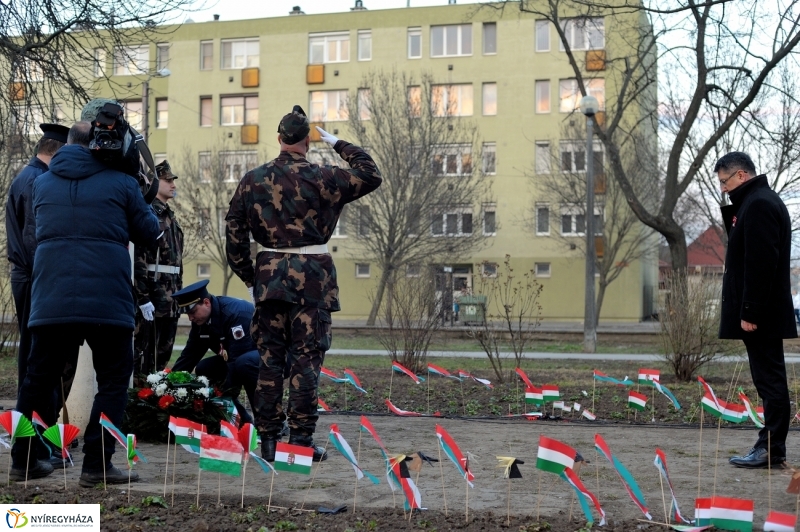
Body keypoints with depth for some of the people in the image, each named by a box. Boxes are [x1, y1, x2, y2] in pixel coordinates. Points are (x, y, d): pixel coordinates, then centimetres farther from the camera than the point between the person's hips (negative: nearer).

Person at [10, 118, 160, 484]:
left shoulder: (42, 183, 12)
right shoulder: (121, 183, 0)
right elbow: (149, 234, 7)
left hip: (50, 300, 4)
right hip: (107, 301, -4)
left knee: (38, 380, 15)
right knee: (114, 381, 6)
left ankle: (24, 461, 21)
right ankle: (96, 465, 1)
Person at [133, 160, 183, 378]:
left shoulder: (169, 216, 19)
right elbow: (137, 257, -17)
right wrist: (143, 298, -21)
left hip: (170, 298, 9)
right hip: (152, 296, -9)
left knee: (163, 355, 12)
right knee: (145, 356, -4)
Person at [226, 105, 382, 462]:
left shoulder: (253, 180, 5)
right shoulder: (322, 179, -7)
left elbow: (234, 232, 7)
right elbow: (371, 175, 2)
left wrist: (249, 279, 14)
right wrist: (338, 144, 9)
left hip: (269, 278, 3)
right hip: (312, 279, -3)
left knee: (270, 358, 9)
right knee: (306, 359, 1)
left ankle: (268, 440, 13)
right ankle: (301, 440, 1)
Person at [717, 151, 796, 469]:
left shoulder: (757, 205, -14)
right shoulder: (761, 201, 18)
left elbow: (760, 263, -22)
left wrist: (750, 311, -22)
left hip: (760, 314, -10)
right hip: (763, 311, 10)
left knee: (769, 378, -7)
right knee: (769, 378, 11)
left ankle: (771, 448, -3)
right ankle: (771, 445, 16)